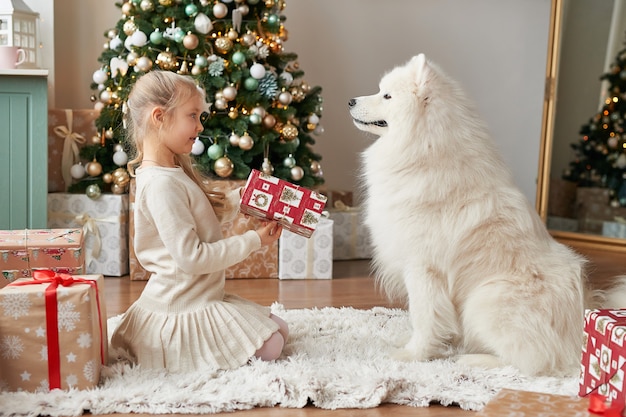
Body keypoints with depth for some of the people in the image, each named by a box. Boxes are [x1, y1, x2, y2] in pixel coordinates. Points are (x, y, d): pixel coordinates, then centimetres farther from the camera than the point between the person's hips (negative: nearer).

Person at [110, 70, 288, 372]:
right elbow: (190, 257, -27)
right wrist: (253, 240, -19)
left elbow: (208, 217, 16)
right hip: (182, 311, -10)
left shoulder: (175, 173, 7)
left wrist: (242, 196, 1)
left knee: (280, 330, 13)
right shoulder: (161, 184, -25)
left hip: (204, 299, 10)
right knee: (269, 347, -8)